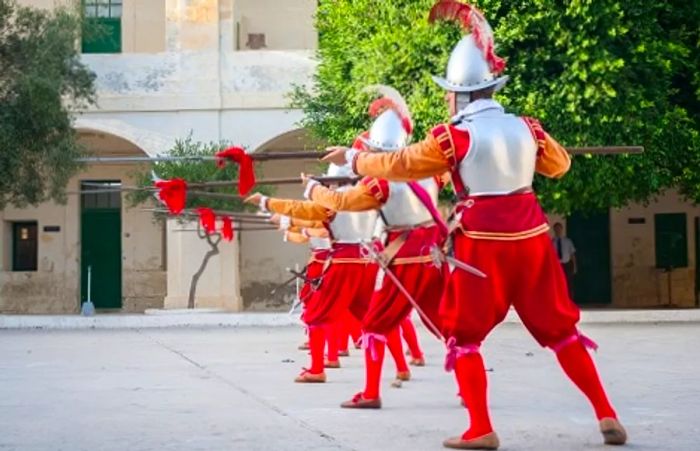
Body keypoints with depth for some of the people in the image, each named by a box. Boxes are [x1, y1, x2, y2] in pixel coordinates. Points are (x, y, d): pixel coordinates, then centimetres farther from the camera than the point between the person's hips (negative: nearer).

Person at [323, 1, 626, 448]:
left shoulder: (454, 136, -8)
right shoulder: (525, 127, 4)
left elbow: (398, 165, 1)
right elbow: (560, 164, 22)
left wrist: (352, 158, 16)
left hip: (483, 243, -4)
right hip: (531, 238, 4)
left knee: (464, 334, 9)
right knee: (560, 328, 13)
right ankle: (607, 415, 12)